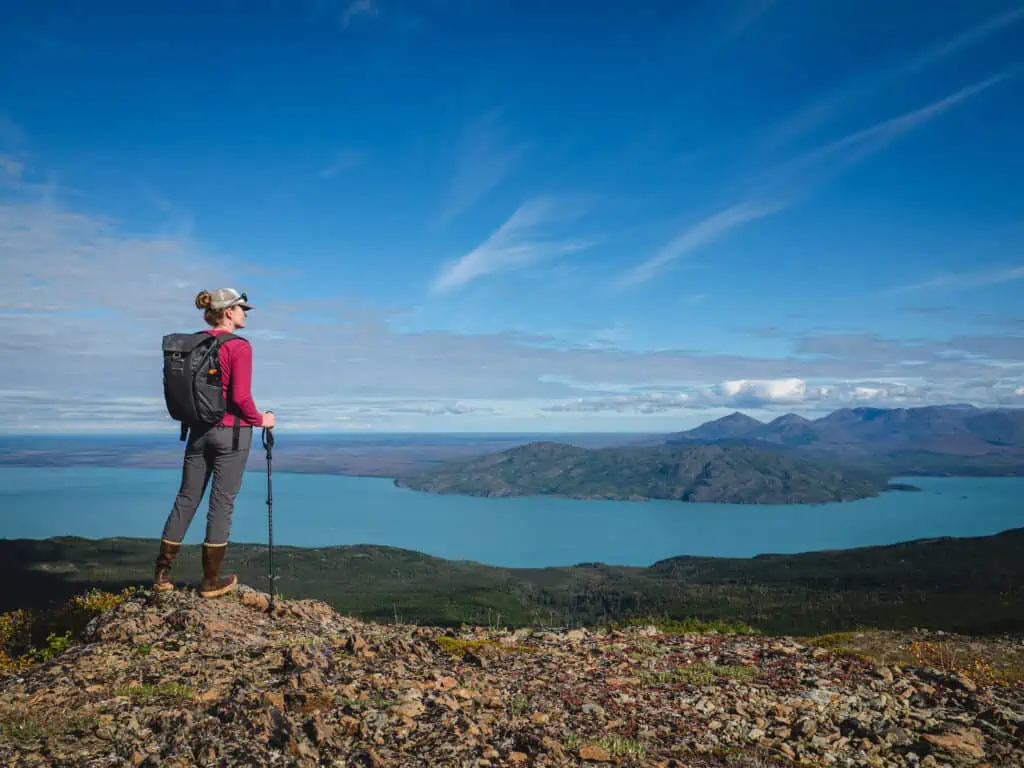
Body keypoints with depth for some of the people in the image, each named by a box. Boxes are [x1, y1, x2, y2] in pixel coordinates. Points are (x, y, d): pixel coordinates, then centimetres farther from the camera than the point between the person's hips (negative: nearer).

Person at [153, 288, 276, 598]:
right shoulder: (238, 346, -13)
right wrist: (260, 420, -1)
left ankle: (162, 573, 18)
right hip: (231, 431, -6)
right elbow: (241, 398, -17)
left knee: (186, 499, 13)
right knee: (221, 503, 2)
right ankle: (211, 581, 11)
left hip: (198, 429, 6)